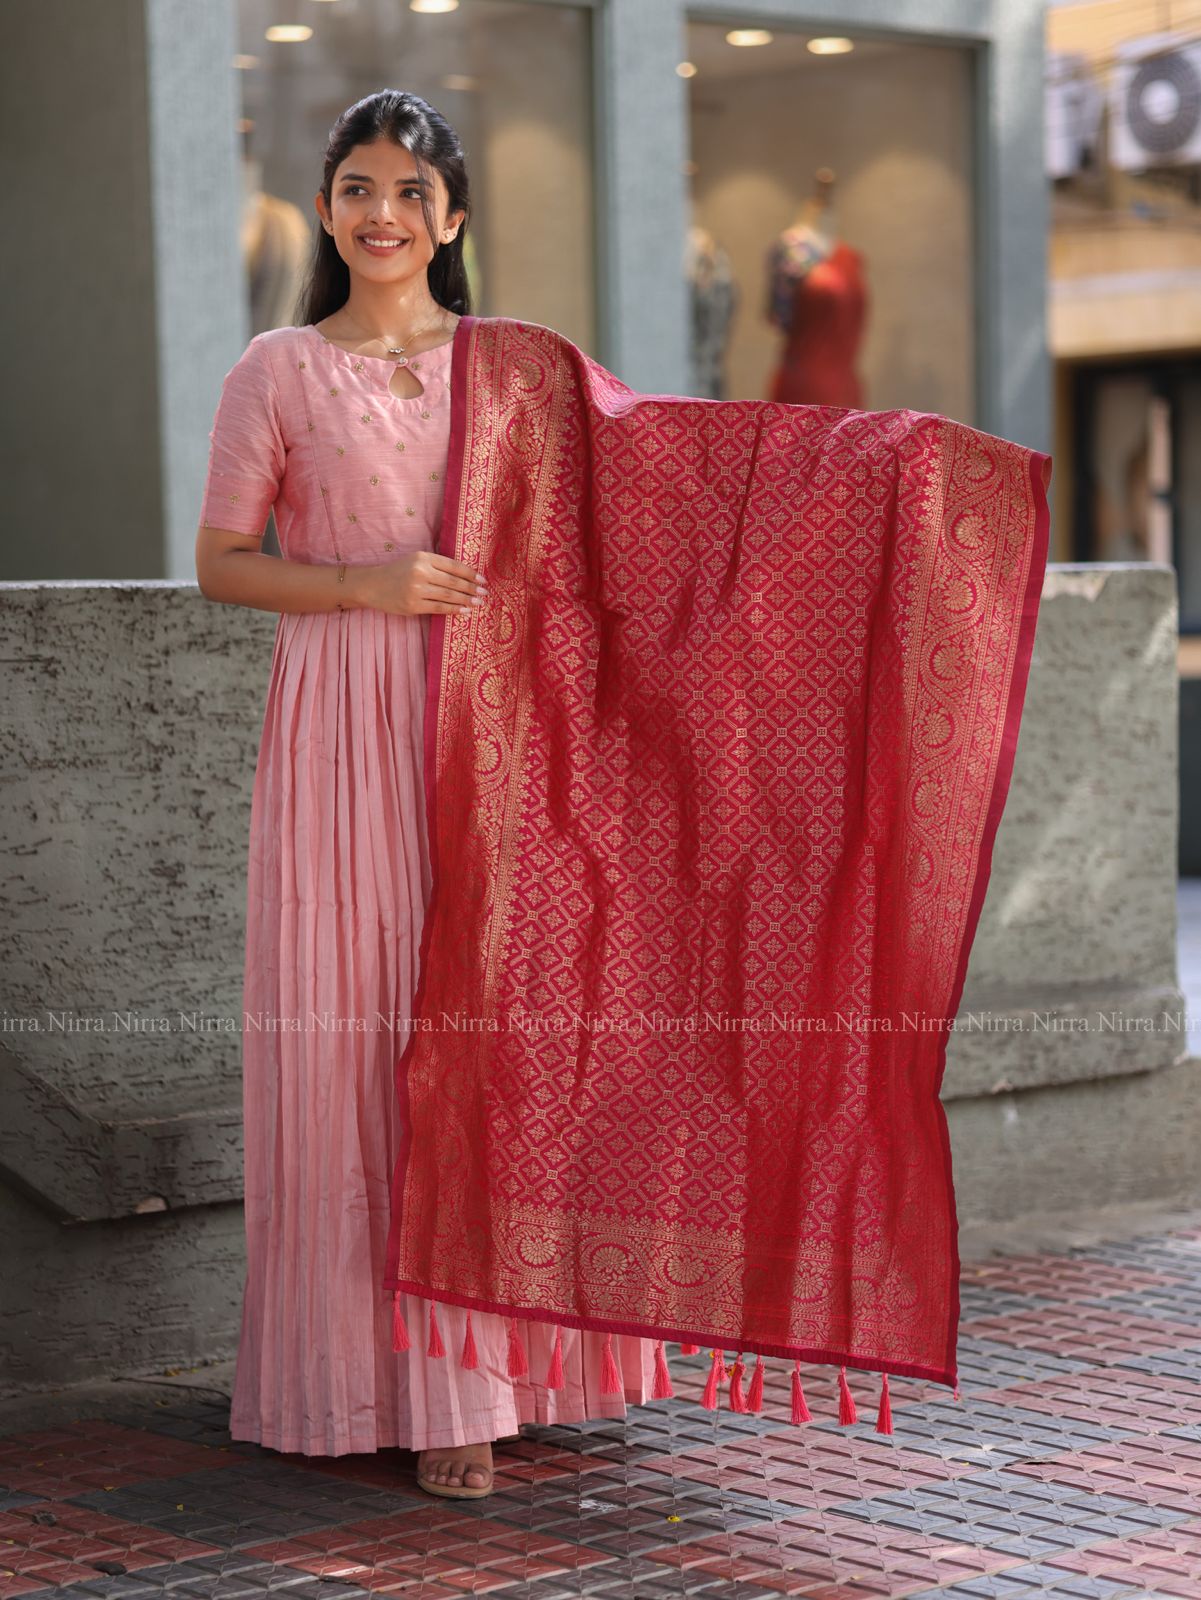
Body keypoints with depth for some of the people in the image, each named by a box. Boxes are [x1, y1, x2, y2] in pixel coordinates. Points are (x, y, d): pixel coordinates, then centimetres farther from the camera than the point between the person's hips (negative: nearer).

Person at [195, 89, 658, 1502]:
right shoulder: (279, 372, 4)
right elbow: (223, 564, 3)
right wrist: (367, 584, -12)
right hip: (343, 726, -2)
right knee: (358, 1029, -4)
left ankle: (492, 1356, 12)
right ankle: (382, 1372, 3)